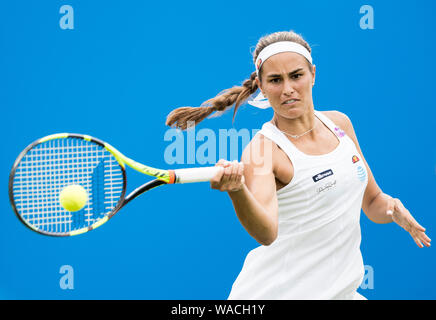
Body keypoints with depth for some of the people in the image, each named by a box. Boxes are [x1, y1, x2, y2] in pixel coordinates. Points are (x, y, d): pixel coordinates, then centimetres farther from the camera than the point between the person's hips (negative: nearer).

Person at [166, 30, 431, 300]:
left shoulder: (339, 123, 2)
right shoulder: (262, 149, -16)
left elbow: (372, 202, 14)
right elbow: (267, 233, -33)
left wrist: (393, 209, -8)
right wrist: (237, 190, -51)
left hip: (343, 288, 5)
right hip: (281, 291, -5)